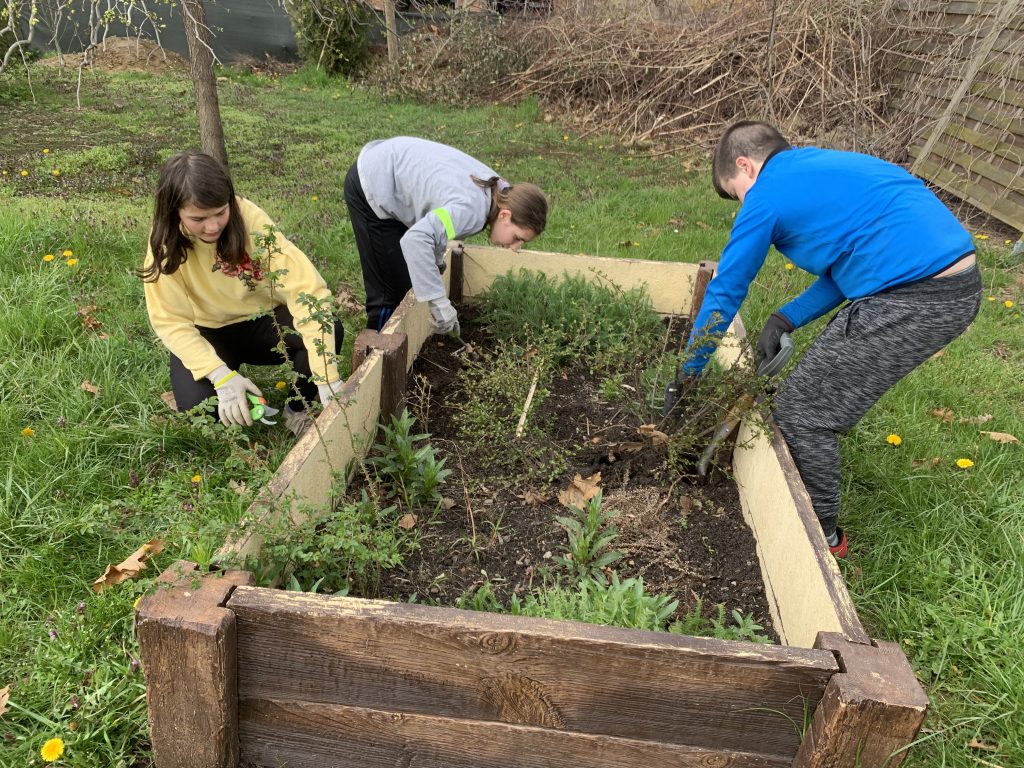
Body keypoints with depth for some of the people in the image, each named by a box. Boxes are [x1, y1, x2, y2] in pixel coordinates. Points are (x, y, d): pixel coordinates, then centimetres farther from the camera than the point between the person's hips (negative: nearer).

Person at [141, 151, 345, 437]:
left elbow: (306, 287, -34)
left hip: (263, 320, 0)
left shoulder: (250, 219, -27)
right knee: (198, 408, -27)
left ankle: (298, 410, -3)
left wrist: (327, 377, -43)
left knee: (328, 331, -30)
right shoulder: (166, 244, -19)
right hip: (206, 333, 1)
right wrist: (221, 375, -33)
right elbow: (172, 322, -17)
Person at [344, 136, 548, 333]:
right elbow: (415, 239, -49)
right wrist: (439, 303, -47)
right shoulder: (472, 210, -35)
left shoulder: (495, 188, -7)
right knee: (392, 287, -4)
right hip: (372, 186, -9)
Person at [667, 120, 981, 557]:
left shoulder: (766, 194, -2)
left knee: (801, 411, 2)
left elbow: (725, 292, 3)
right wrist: (786, 319, 13)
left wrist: (687, 373, 13)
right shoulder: (824, 166, 23)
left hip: (915, 302, -9)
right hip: (959, 286, 10)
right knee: (820, 391, 22)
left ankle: (822, 533, 19)